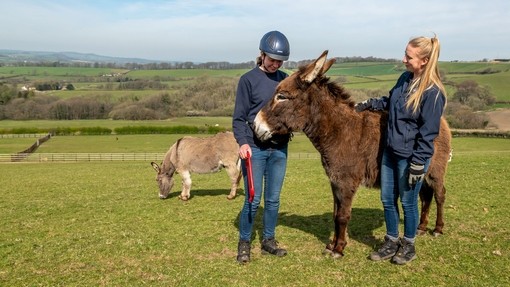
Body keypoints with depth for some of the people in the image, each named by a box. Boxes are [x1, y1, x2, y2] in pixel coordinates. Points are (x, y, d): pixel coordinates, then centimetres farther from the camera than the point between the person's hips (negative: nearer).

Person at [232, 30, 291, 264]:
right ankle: (244, 243, 18)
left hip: (279, 148, 4)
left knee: (273, 199, 12)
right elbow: (238, 117, -8)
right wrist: (242, 142, -20)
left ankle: (268, 240, 27)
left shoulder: (284, 79, 8)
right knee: (253, 199, 0)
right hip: (254, 148, -4)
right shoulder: (248, 79, -6)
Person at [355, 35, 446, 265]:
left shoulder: (433, 93, -19)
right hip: (390, 151, 7)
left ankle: (408, 246, 31)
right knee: (387, 200, 15)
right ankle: (391, 242, 32)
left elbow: (427, 134, -18)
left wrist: (417, 165, -17)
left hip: (410, 157, -7)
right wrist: (370, 104, 10)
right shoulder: (405, 78, 3)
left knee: (407, 202, 10)